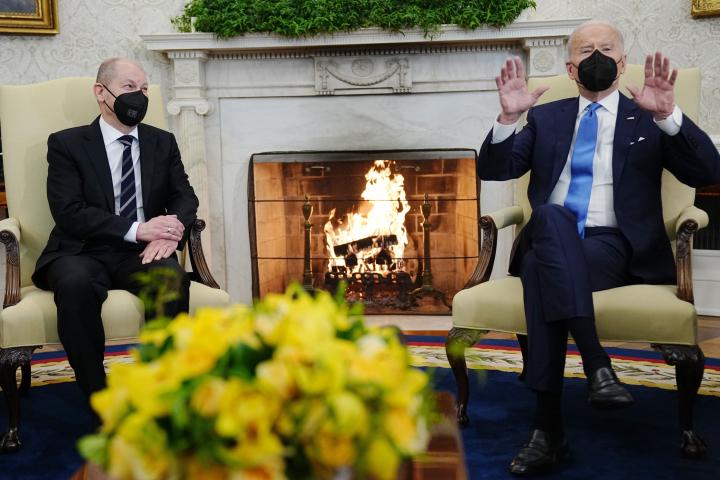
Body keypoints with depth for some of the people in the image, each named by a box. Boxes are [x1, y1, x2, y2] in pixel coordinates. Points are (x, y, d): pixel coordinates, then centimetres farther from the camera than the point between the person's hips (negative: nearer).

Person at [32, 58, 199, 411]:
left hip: (142, 252, 2)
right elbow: (69, 211, -8)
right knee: (75, 284, -37)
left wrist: (169, 231, -16)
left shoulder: (163, 143, 17)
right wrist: (137, 229, -20)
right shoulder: (66, 144, 5)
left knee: (173, 278, -33)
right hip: (83, 252, -2)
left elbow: (185, 197, 9)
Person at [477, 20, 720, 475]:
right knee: (551, 215, -36)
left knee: (542, 268, -35)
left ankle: (549, 428, -36)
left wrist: (668, 114, -14)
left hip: (616, 247, -2)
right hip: (549, 243, 2)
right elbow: (493, 169, 12)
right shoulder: (546, 118, 23)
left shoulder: (647, 117, 16)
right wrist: (509, 118, -7)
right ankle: (597, 364, -42)